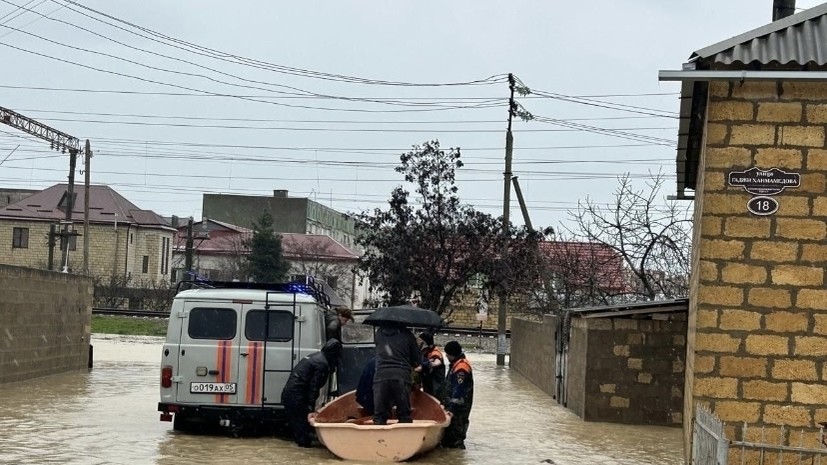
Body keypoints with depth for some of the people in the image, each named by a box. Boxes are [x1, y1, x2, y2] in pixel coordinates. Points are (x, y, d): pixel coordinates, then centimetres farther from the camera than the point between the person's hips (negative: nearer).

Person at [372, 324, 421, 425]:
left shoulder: (379, 333, 16)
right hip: (402, 375, -1)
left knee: (379, 416, 3)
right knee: (405, 416, 3)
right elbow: (416, 360, 11)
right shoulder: (407, 334, 9)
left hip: (381, 376, 1)